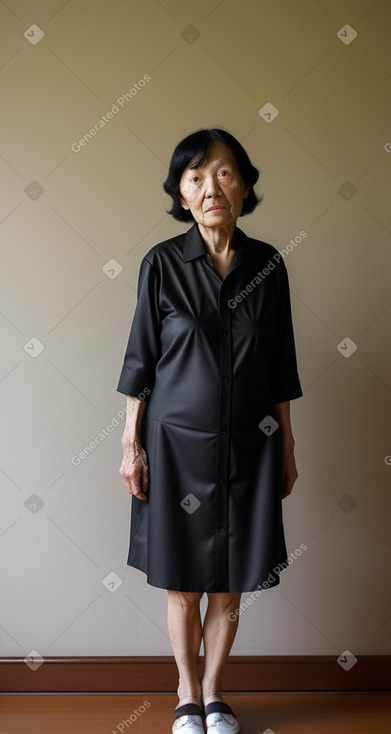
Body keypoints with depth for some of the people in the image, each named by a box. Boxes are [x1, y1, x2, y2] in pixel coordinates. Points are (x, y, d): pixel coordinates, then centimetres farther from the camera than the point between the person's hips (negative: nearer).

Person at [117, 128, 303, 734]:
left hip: (248, 449, 2)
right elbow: (141, 359, -1)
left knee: (229, 587, 11)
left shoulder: (267, 264, 1)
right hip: (178, 444, -1)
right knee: (183, 585, 9)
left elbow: (280, 367, 6)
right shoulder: (162, 263, -4)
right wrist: (131, 444, -3)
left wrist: (287, 448, 7)